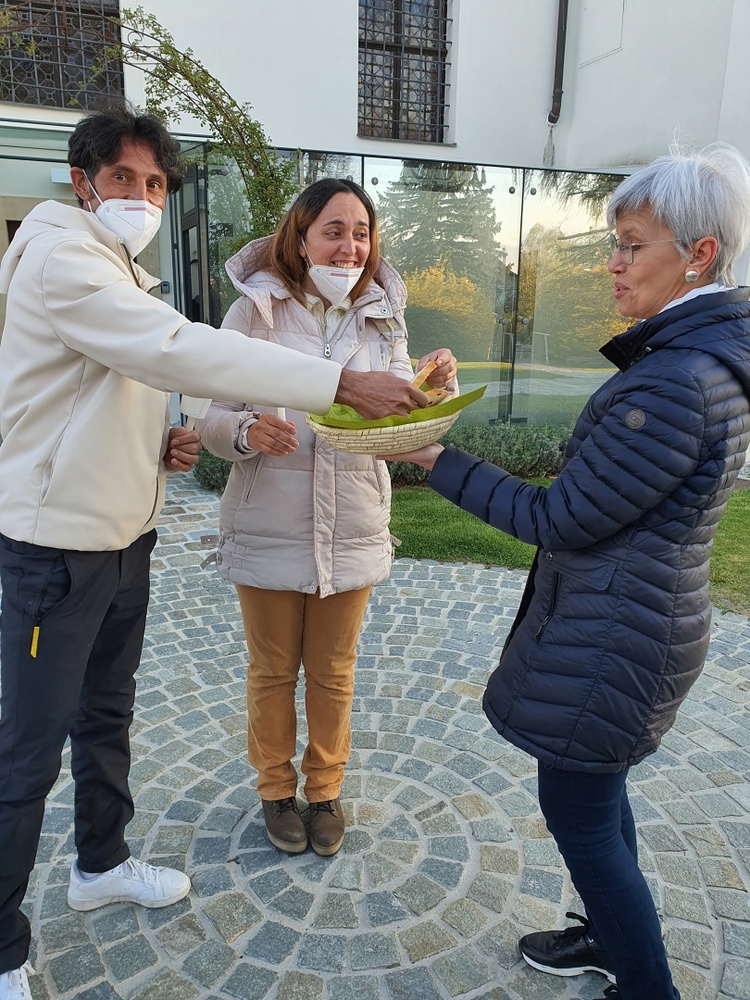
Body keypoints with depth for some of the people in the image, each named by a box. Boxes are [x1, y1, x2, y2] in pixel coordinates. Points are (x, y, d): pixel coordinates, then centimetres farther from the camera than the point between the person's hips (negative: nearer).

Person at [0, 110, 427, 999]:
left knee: (107, 714, 21)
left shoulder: (123, 275, 17)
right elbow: (184, 350, -31)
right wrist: (342, 383, -35)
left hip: (125, 537, 9)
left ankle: (101, 864, 42)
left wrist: (163, 443, 0)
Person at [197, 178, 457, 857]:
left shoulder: (383, 319, 3)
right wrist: (248, 431, -29)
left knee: (334, 673, 18)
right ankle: (276, 787, 40)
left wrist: (436, 388, -16)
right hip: (270, 527, -2)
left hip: (352, 530, 3)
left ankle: (325, 788, 41)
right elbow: (216, 419, -7)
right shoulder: (256, 310, -7)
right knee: (273, 671, 15)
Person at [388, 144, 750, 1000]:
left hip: (612, 635, -10)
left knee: (577, 810, 8)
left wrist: (440, 461, -15)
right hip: (639, 617, 10)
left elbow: (562, 518, -21)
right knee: (595, 789, 25)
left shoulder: (677, 379, -26)